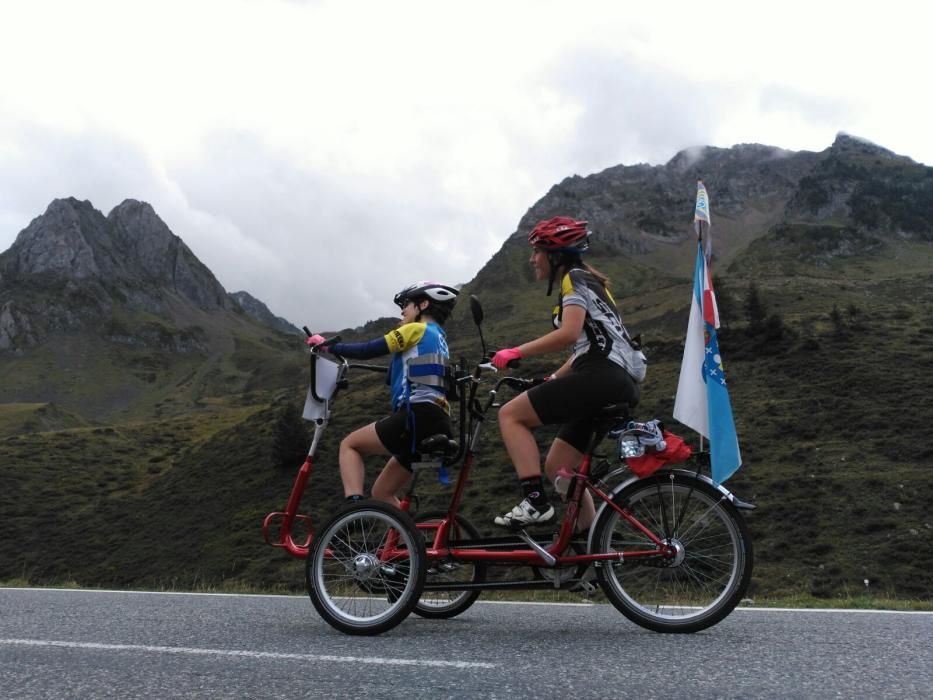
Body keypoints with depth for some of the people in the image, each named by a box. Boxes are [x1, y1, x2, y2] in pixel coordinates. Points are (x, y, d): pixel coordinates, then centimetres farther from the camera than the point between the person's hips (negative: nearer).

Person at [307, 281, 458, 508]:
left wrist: (326, 347, 8)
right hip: (437, 424, 9)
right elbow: (396, 377, 29)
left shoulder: (416, 329, 3)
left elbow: (367, 351, -2)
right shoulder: (439, 340, 30)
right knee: (382, 492, 16)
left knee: (349, 445, 7)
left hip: (418, 417, -9)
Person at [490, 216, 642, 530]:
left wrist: (515, 352, -15)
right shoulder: (585, 283, 27)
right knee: (556, 466, 14)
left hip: (602, 377, -10)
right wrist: (550, 381, 23)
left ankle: (535, 502, -14)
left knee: (510, 414, -8)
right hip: (619, 383, 10)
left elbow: (569, 333, -18)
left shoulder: (574, 278, -2)